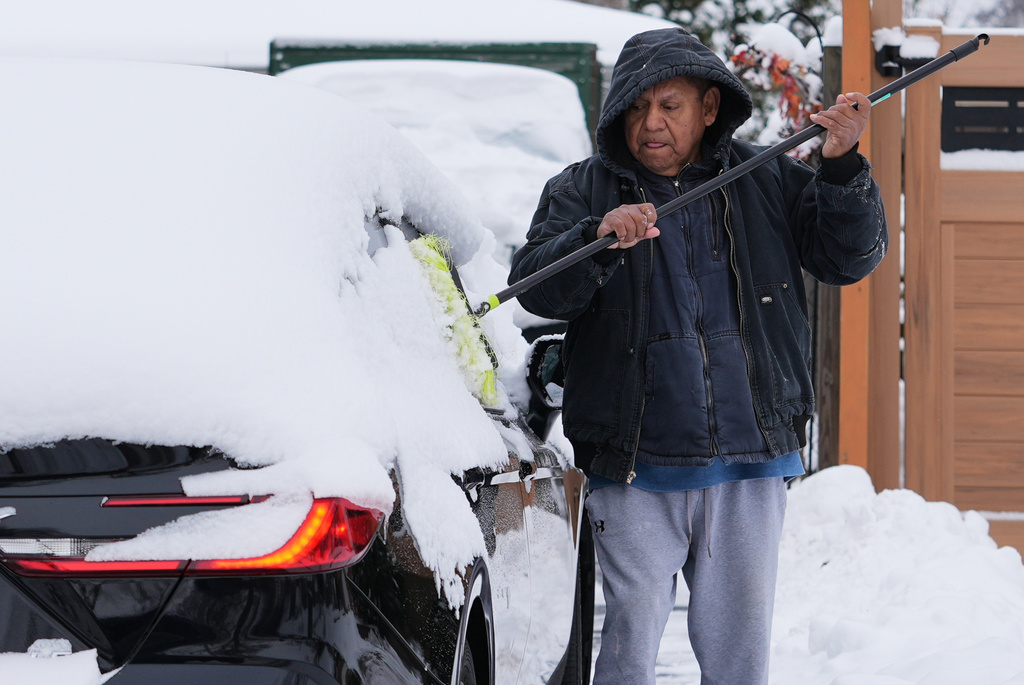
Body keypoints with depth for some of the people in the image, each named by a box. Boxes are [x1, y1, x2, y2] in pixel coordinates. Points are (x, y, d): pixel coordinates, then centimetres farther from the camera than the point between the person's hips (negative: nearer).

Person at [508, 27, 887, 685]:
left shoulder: (767, 181, 8)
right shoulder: (583, 192, 5)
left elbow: (853, 256, 4)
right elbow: (535, 288, -9)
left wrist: (842, 168, -12)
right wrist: (598, 240, -28)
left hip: (749, 465, 2)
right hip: (635, 470, -1)